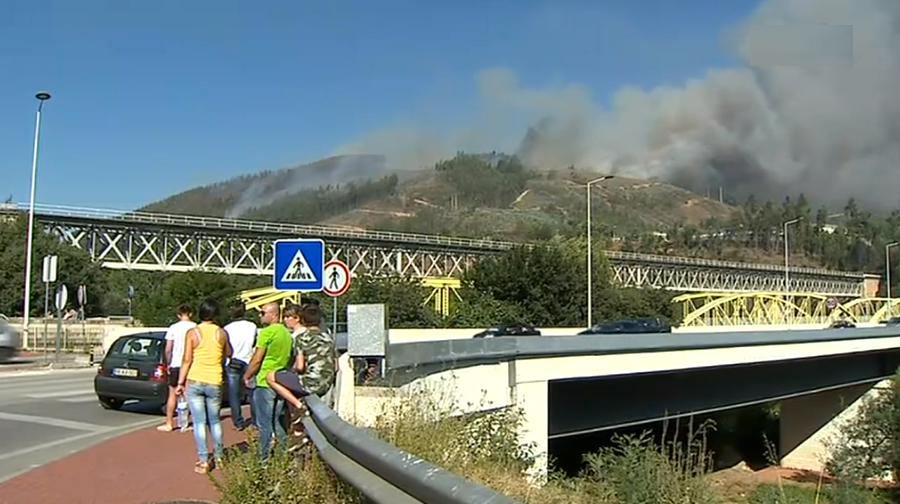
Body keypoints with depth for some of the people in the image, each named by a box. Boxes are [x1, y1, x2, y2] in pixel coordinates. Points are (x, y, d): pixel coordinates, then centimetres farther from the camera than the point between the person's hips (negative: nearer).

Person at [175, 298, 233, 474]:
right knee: (215, 421, 16)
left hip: (194, 382, -2)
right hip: (214, 382, 2)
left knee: (199, 422, 2)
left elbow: (187, 360, -7)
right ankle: (219, 457, 24)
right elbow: (228, 354, 14)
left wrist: (180, 382, -1)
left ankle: (203, 460, 1)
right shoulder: (221, 333, -1)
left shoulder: (193, 333, -6)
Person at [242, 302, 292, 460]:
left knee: (264, 424, 1)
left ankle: (265, 458, 5)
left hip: (265, 382, -8)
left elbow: (257, 359, -12)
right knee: (275, 421, 18)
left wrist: (247, 376, 1)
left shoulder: (266, 332, -13)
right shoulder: (287, 333, 12)